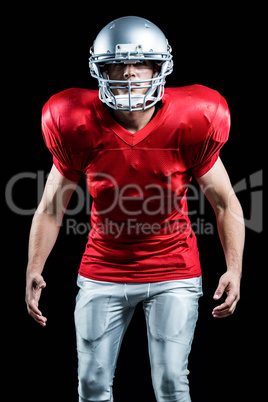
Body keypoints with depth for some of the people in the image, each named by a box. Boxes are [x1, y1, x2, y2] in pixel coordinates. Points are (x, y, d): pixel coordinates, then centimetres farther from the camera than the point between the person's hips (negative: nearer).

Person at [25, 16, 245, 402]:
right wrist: (34, 269, -8)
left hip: (173, 273, -1)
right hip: (103, 272, 2)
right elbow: (51, 207, 1)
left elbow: (225, 203, -3)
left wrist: (234, 269, -12)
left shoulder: (188, 125, -12)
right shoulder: (79, 127, -10)